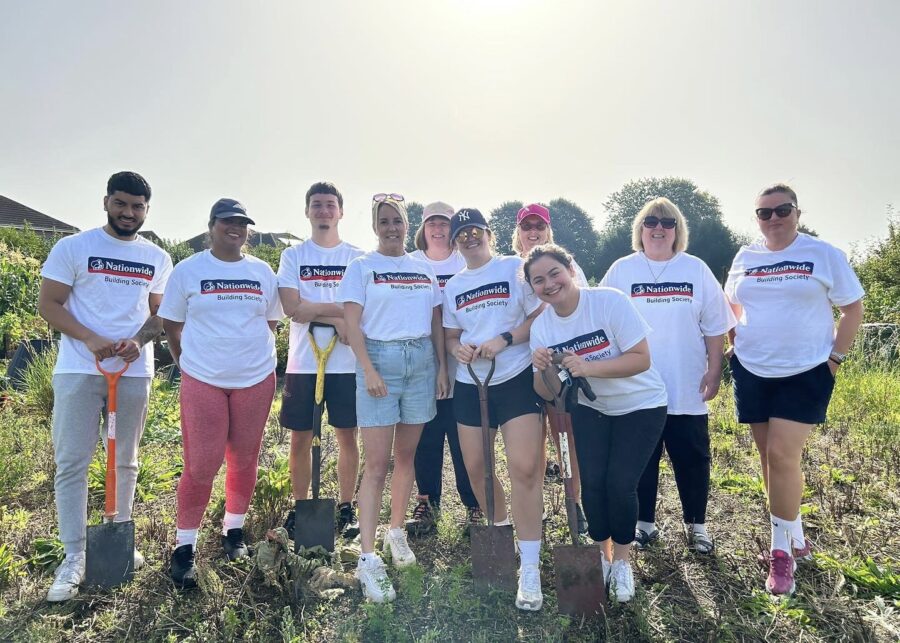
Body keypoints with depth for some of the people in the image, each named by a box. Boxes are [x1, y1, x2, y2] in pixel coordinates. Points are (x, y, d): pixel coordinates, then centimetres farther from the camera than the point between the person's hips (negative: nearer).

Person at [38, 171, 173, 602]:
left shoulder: (158, 259, 8)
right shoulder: (72, 247, -1)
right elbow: (48, 304, -4)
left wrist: (138, 341, -9)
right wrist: (90, 339, -19)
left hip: (134, 371, 3)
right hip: (79, 370, -3)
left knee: (125, 461, 12)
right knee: (71, 463, -1)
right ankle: (74, 558, 8)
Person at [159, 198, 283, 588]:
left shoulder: (263, 272, 7)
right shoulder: (187, 271, 1)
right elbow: (172, 326, 6)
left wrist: (258, 357, 11)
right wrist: (189, 364, 5)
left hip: (256, 380, 3)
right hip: (203, 381, -2)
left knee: (244, 460, 10)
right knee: (201, 465, -3)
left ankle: (234, 530, 29)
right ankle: (184, 547, 12)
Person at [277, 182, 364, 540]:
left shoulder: (357, 257, 7)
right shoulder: (293, 256, 6)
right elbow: (291, 307, -7)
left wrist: (314, 309, -14)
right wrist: (339, 318, -14)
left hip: (347, 362, 0)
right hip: (303, 361, 0)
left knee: (348, 436, 5)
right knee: (301, 438, 7)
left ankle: (347, 508, 18)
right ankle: (299, 507, 21)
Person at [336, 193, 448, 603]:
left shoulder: (424, 269, 12)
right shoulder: (361, 267, 1)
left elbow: (436, 322, 14)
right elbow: (351, 323, -6)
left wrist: (442, 366, 7)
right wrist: (368, 370, -14)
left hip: (421, 361, 4)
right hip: (380, 359, -4)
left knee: (406, 455, 11)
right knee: (377, 464, -6)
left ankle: (397, 532, 28)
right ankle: (368, 558, -2)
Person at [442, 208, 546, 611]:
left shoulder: (515, 268, -2)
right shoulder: (453, 286, 13)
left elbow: (542, 317, -7)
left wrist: (504, 339, -20)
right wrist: (457, 348, -6)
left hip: (516, 379, -5)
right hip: (470, 385, 5)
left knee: (524, 468, -12)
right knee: (475, 467, 10)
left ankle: (530, 569, -3)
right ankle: (502, 531, 36)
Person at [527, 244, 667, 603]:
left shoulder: (610, 301, -23)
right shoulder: (541, 326, -10)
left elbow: (642, 359, -25)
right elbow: (548, 394, -8)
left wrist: (588, 367, -37)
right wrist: (543, 371, -31)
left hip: (640, 406, -3)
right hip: (590, 409, 4)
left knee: (620, 483, -10)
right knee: (591, 482, -5)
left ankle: (622, 562, 16)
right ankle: (602, 557, 22)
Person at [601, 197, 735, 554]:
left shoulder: (696, 270, 5)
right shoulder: (622, 271, 2)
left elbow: (715, 327, 6)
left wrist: (714, 371, 1)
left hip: (688, 390, 1)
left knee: (692, 459, 9)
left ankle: (696, 524, 26)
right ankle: (644, 522, 24)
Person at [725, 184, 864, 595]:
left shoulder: (824, 255, -4)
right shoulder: (745, 258, 6)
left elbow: (853, 308, 1)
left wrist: (835, 357, -5)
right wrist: (739, 346, 9)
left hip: (805, 373, -4)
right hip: (752, 372, 4)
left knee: (782, 455, -12)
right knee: (769, 457, 9)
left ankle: (782, 549, 5)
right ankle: (794, 538, 26)